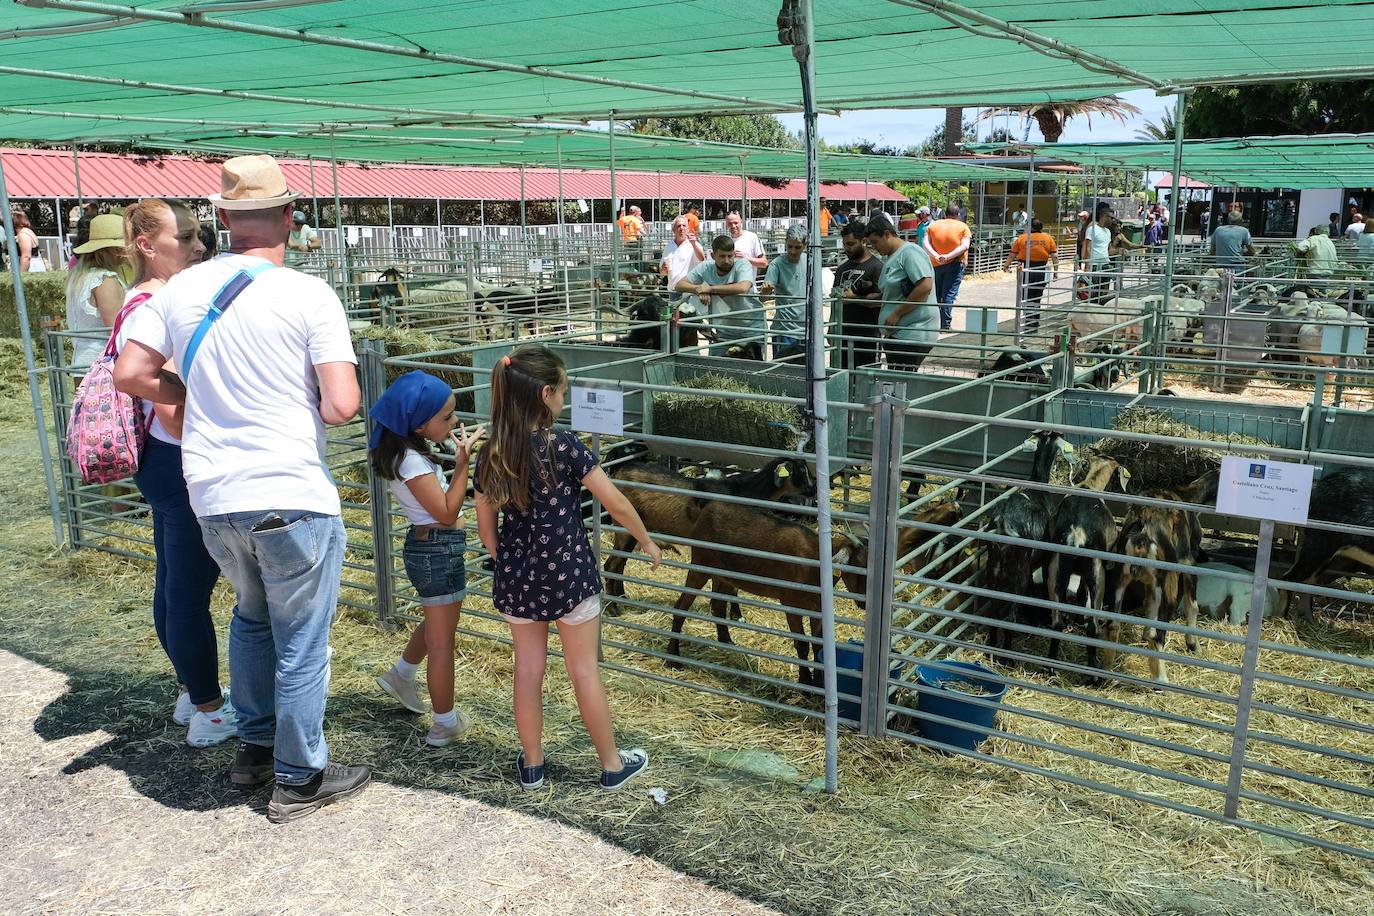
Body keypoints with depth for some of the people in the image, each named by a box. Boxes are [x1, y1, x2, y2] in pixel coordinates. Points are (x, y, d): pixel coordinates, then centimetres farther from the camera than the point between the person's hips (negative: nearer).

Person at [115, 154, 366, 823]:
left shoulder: (180, 289, 2)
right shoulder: (308, 294, -12)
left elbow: (130, 374, 4)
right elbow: (341, 406, -18)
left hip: (212, 496, 6)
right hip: (291, 497, -5)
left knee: (253, 615, 27)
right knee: (301, 640, 9)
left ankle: (254, 747, 40)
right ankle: (299, 780, 21)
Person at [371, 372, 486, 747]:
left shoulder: (412, 449, 5)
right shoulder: (411, 461, -23)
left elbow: (440, 502, 11)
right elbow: (447, 512, -23)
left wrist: (457, 450, 4)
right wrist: (463, 462, -23)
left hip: (430, 546, 10)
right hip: (438, 550, -10)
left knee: (437, 623, 30)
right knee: (442, 640, 3)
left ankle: (400, 674, 47)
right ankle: (445, 724, 15)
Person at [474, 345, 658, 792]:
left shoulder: (491, 455, -2)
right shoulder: (563, 445, -17)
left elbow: (486, 529, 5)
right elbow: (616, 504, -13)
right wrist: (647, 542, 3)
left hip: (517, 576, 4)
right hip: (568, 571, -4)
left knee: (528, 669, 15)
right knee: (585, 670, 8)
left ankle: (531, 765, 28)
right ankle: (612, 765, 23)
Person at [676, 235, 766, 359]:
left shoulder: (742, 265, -14)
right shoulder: (705, 267, -3)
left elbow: (743, 288, -34)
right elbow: (680, 284, -2)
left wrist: (710, 288, -26)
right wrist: (698, 289, -23)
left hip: (751, 331, -4)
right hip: (724, 334, 4)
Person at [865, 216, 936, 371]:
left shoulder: (910, 252, -10)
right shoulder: (888, 257, 21)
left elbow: (925, 287, -20)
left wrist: (896, 313, -17)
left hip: (913, 333, -10)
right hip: (896, 333, 10)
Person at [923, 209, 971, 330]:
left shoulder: (933, 225, 8)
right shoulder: (963, 226, 2)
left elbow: (925, 243, -5)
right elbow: (964, 246, -12)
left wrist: (936, 256, -16)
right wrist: (949, 256, -19)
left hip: (936, 265, 3)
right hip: (955, 264, -3)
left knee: (935, 294, 14)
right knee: (949, 294, -4)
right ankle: (945, 325, -8)